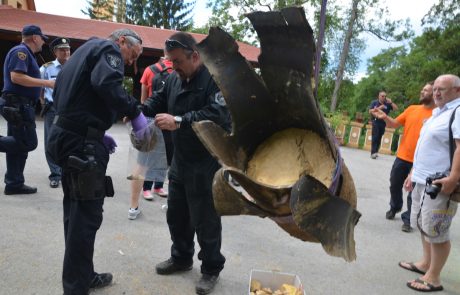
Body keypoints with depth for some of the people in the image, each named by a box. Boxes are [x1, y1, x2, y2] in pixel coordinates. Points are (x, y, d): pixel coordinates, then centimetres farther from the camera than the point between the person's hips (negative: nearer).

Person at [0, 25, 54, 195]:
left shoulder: (25, 53, 21)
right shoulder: (21, 51, -9)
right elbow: (16, 77, -21)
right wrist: (46, 83, -19)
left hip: (18, 105, 10)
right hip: (18, 105, -10)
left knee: (19, 144, 10)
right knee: (29, 143, -11)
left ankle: (14, 184, 16)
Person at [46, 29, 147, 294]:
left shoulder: (88, 50, 26)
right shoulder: (108, 49, -3)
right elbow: (106, 84, -25)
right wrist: (135, 112, -18)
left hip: (68, 135, 10)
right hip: (82, 142, -10)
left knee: (76, 210, 16)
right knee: (87, 214, -3)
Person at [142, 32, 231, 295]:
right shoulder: (175, 79, 8)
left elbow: (218, 115, -30)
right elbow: (158, 100, 15)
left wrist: (179, 121, -35)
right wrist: (138, 110, -6)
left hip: (209, 164, -8)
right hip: (180, 161, 8)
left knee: (205, 221, 4)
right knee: (176, 215, 19)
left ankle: (212, 269, 26)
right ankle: (181, 258, 41)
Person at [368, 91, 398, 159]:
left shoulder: (387, 104, 5)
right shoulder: (374, 102, 1)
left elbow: (396, 108, 2)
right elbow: (370, 111, -6)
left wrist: (391, 102, -9)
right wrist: (379, 108, -16)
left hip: (383, 123, 3)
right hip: (376, 122, -3)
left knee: (379, 138, 4)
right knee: (375, 137, -10)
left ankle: (375, 152, 11)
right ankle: (373, 153, -13)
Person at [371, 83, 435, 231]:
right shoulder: (411, 109, 6)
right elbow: (395, 124, 6)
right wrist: (385, 117, -12)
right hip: (402, 157, 4)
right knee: (395, 185, 16)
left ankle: (407, 219, 19)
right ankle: (394, 207, 41)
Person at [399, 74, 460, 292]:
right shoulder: (437, 113, 19)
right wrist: (414, 172, 22)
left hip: (440, 184, -10)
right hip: (422, 180, 10)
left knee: (435, 231, -3)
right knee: (423, 225, 19)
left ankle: (433, 278, 9)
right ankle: (425, 264, 35)